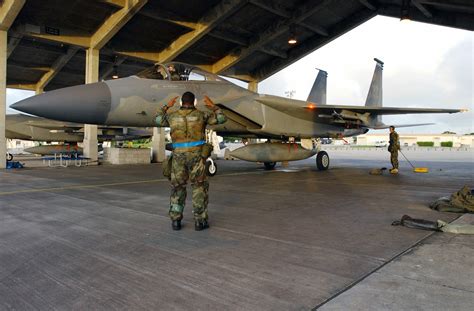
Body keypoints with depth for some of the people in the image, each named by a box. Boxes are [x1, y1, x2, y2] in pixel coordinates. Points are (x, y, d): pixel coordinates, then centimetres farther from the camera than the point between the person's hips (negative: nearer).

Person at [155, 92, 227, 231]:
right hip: (196, 156, -2)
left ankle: (175, 221, 9)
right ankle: (200, 221, 5)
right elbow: (222, 118, 7)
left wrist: (167, 106, 34)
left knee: (177, 188, 11)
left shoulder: (173, 116, 5)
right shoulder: (200, 114, -2)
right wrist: (212, 106, 19)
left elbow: (158, 120, 26)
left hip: (179, 156, 2)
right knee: (200, 188, 6)